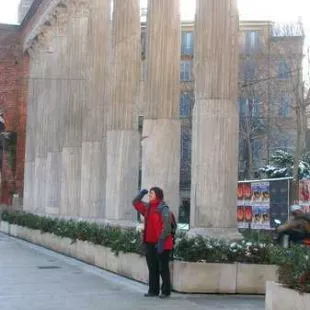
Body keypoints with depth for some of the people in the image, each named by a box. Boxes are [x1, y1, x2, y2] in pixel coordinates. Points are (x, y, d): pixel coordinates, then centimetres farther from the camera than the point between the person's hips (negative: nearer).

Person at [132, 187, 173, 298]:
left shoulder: (163, 209, -12)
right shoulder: (148, 207, 12)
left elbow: (166, 226, -18)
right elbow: (135, 203, 23)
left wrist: (161, 240, -24)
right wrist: (141, 194, 7)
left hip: (161, 243, -8)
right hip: (150, 243, 8)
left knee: (163, 268, 0)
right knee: (152, 268, 13)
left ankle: (166, 291, 8)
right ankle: (153, 290, 21)